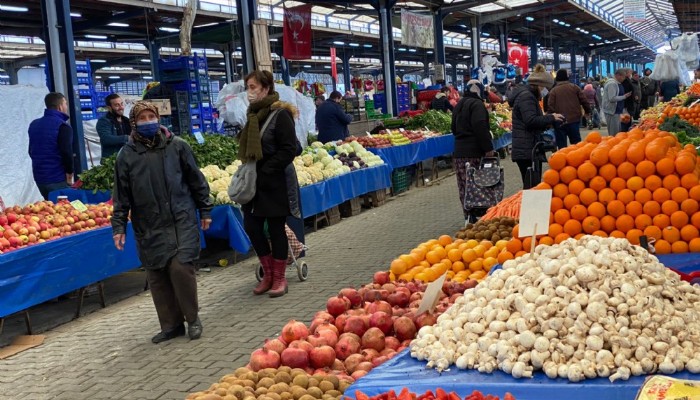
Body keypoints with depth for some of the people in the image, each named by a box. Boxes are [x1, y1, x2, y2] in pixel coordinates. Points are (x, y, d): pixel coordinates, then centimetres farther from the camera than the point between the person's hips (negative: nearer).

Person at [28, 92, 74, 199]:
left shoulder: (34, 124, 12)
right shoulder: (62, 126, -13)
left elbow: (31, 151, 19)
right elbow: (67, 153, -19)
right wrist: (69, 174, -8)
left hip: (39, 177, 8)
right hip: (57, 179, -8)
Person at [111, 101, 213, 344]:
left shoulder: (177, 146, 2)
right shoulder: (127, 155, 4)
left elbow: (196, 180, 8)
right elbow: (121, 195, 7)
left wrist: (205, 210, 8)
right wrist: (118, 226, 4)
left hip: (181, 221, -2)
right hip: (149, 228, 2)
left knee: (181, 268, -12)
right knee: (157, 277, 5)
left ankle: (192, 318, 9)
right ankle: (171, 324, 19)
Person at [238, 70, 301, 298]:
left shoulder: (280, 114, -13)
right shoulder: (253, 114, 11)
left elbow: (289, 150, -17)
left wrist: (265, 170, -19)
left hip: (276, 182, -7)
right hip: (255, 181, 7)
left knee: (276, 229, 2)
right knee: (251, 227, 7)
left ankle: (279, 279, 15)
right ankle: (268, 274, 23)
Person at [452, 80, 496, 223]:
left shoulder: (459, 105, 19)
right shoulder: (477, 104, -9)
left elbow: (455, 128, 26)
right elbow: (480, 128, -20)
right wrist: (488, 148, -20)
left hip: (459, 151, 9)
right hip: (475, 152, -9)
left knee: (465, 187, 8)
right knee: (482, 184, -7)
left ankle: (469, 216, 12)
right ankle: (482, 214, -12)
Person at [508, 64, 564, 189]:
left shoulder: (528, 95, 23)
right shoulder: (526, 96, -11)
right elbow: (531, 121, -22)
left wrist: (547, 123, 12)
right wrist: (551, 118, -11)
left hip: (528, 150, 11)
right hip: (527, 151, -11)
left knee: (532, 186, 11)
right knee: (532, 187, -13)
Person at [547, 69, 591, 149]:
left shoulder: (553, 91, -2)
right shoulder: (575, 87, 4)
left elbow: (550, 107, -9)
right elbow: (584, 101, 2)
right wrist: (587, 111, 18)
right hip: (574, 120, 2)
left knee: (561, 146, 3)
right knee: (576, 144, 13)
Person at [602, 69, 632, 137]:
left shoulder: (618, 84, 13)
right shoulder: (612, 84, -17)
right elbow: (612, 98, -25)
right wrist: (624, 96, -18)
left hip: (616, 111, 10)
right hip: (612, 111, -10)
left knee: (618, 132, 15)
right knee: (613, 134, -7)